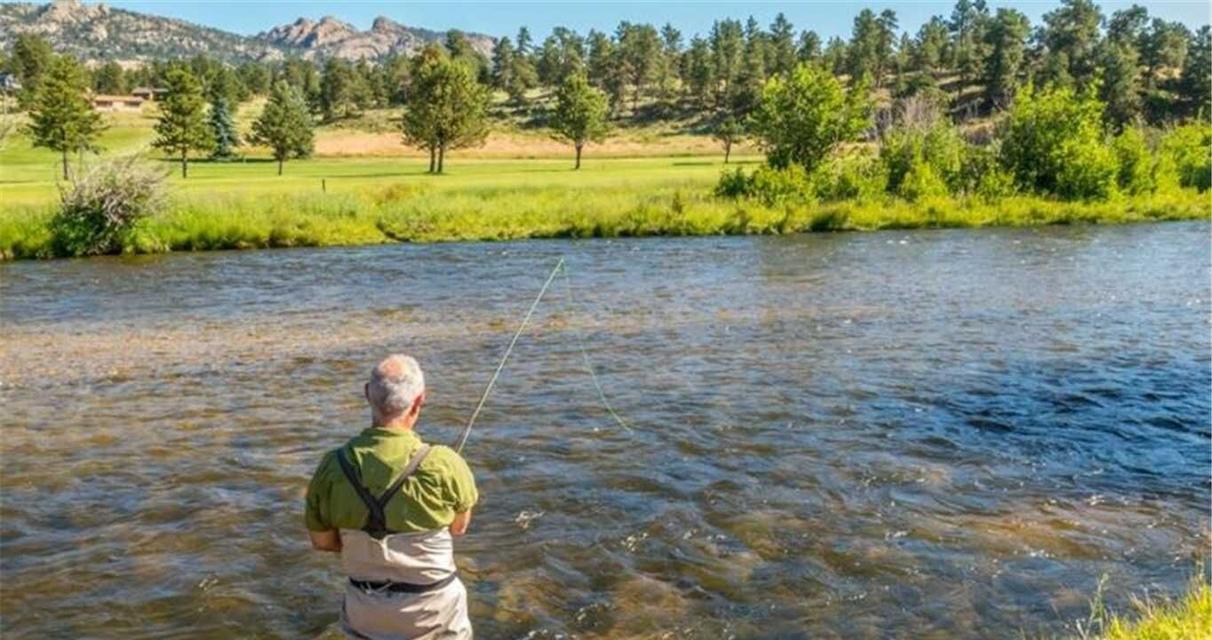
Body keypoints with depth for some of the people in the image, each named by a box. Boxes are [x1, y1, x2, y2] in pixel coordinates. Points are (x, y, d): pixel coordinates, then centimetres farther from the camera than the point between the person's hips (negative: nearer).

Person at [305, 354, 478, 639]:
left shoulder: (332, 467, -16)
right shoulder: (443, 464, -25)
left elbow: (321, 541, -2)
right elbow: (459, 526, -7)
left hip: (365, 610, 2)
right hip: (433, 606, -2)